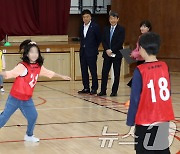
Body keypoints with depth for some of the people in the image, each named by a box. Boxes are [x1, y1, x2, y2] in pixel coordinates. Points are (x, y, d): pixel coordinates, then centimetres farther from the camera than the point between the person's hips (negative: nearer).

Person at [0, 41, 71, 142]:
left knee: (33, 116, 5)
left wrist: (62, 76, 27)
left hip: (27, 99, 6)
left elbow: (50, 73, 17)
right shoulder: (22, 66, -20)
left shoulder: (39, 67, 0)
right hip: (15, 98, -6)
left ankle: (29, 136, 28)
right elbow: (9, 74, -30)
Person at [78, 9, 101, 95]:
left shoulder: (95, 26, -7)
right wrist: (82, 46, 13)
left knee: (93, 71, -2)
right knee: (84, 71, 8)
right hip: (83, 52, 6)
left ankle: (94, 89, 3)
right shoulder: (82, 27, 11)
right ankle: (86, 88, 14)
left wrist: (94, 48, 3)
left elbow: (99, 39, 0)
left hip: (91, 52, -6)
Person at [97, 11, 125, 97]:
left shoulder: (121, 29, -2)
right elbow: (103, 41, 6)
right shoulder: (106, 29, 11)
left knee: (116, 73, 1)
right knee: (104, 72, 1)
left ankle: (114, 91, 7)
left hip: (117, 54, -4)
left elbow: (120, 42, -10)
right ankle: (103, 91, 6)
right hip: (107, 54, 4)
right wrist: (107, 50, -11)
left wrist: (112, 50, -15)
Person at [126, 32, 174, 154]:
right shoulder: (164, 66, 0)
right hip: (164, 118, 5)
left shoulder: (140, 71, -15)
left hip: (146, 121, -5)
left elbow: (135, 98, -12)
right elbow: (168, 93, 9)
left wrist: (130, 121, -4)